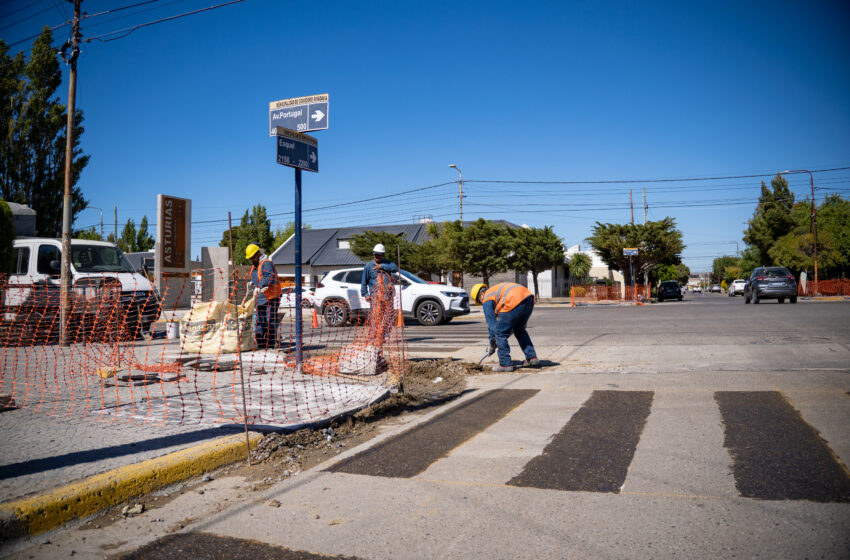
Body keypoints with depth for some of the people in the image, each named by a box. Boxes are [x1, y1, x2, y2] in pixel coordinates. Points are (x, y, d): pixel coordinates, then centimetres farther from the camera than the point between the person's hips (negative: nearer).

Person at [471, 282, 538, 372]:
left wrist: (492, 345, 17)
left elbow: (491, 322, 9)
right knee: (520, 330, 28)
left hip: (514, 303, -9)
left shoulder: (487, 298, 11)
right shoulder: (497, 289, 36)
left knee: (500, 333, 5)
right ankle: (532, 357, 26)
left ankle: (505, 364, 8)